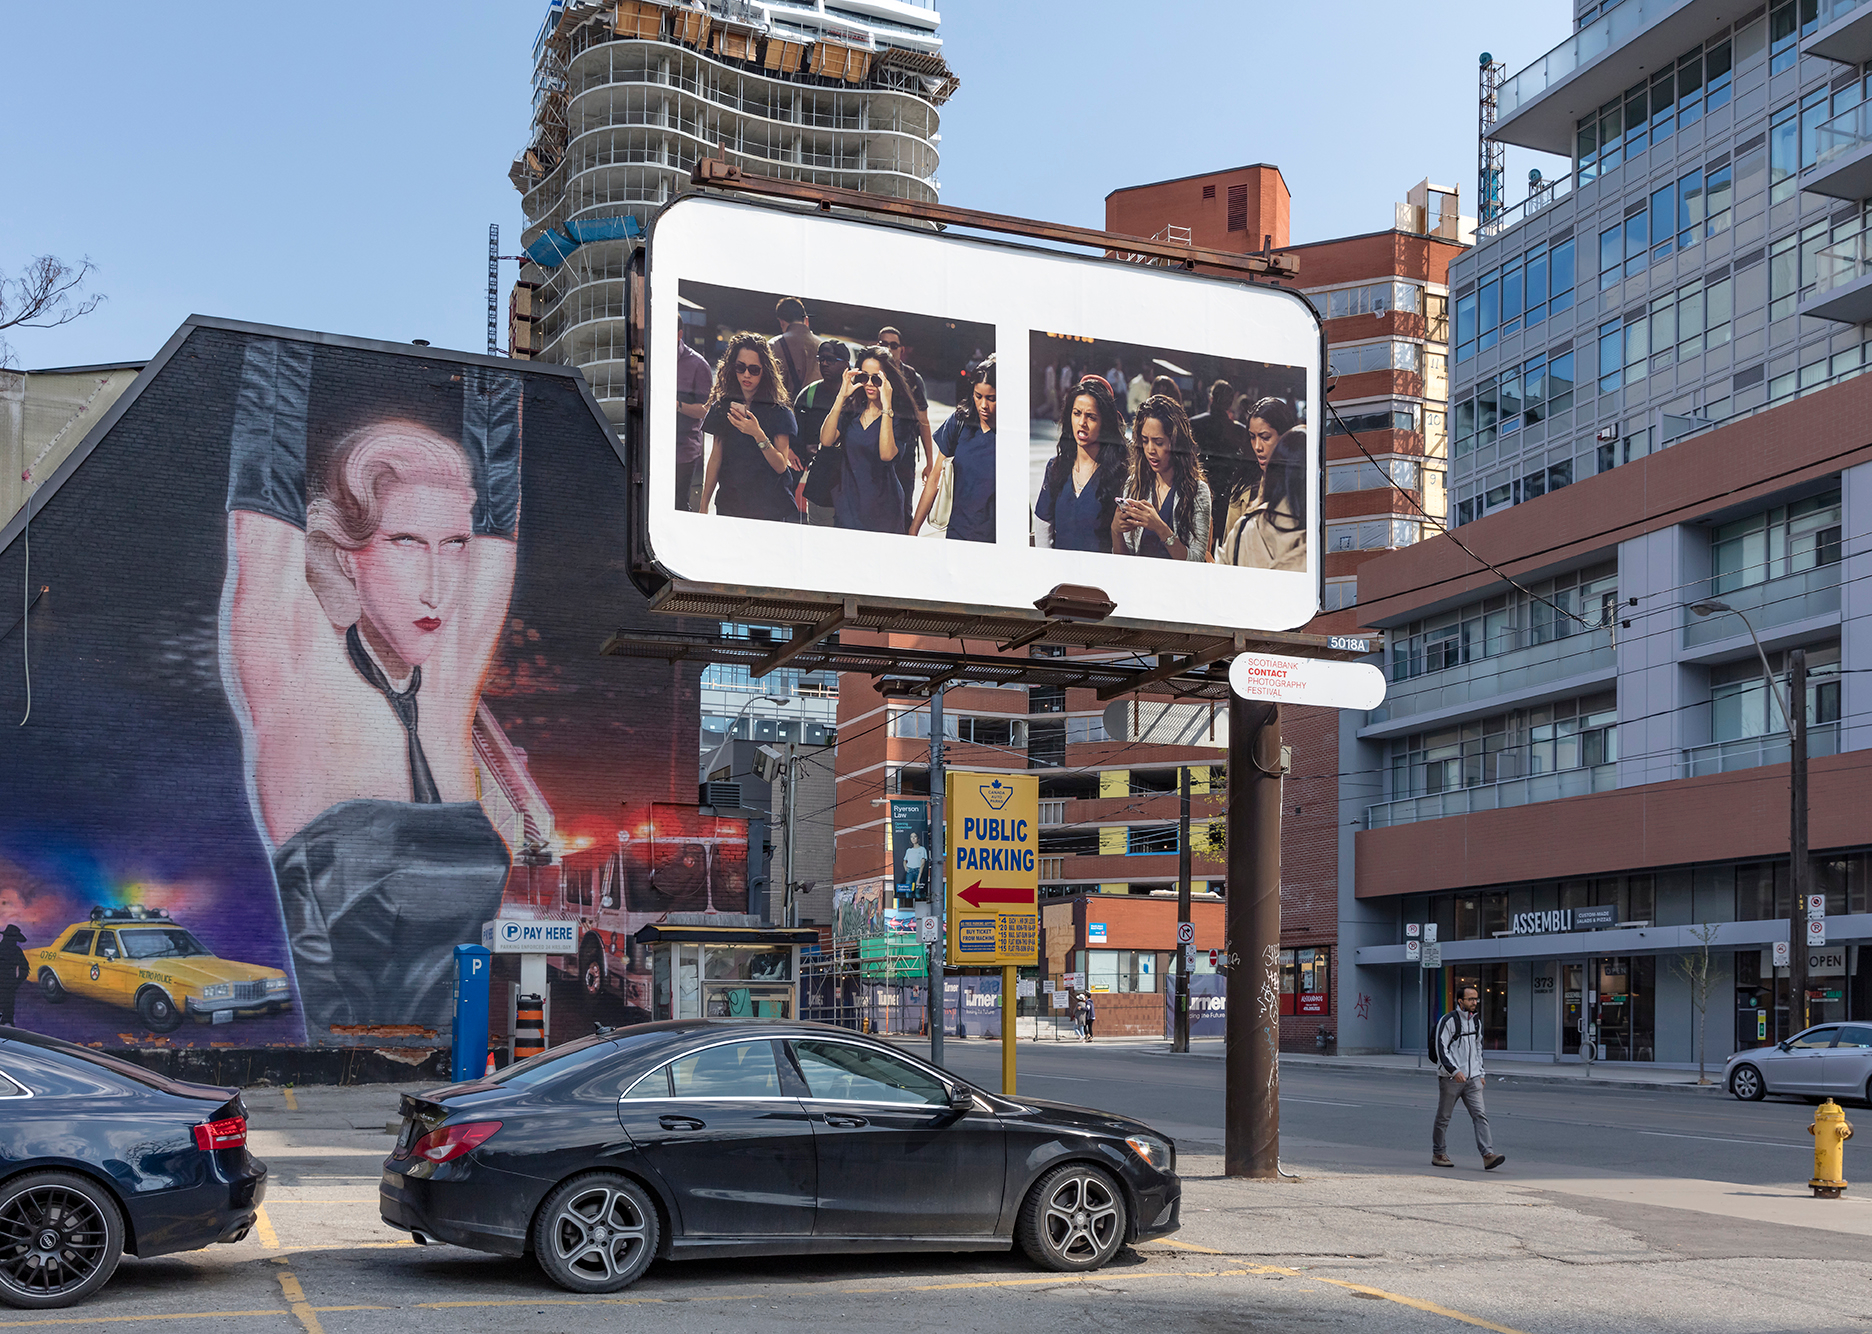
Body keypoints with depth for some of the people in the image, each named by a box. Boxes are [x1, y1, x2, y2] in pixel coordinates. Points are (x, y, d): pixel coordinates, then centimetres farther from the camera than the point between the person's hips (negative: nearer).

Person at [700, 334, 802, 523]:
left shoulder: (780, 413, -5)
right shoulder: (722, 407, 6)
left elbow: (781, 466, -10)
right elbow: (715, 458, 10)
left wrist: (758, 435, -25)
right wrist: (703, 506, 9)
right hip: (729, 505, 3)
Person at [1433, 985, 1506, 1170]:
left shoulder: (1476, 1022, 13)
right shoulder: (1448, 1021, -10)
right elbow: (1441, 1049, -15)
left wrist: (1480, 1073, 19)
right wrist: (1454, 1071, -25)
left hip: (1472, 1078, 6)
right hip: (1450, 1078, -6)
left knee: (1480, 1115, -8)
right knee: (1443, 1118, 5)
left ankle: (1488, 1155, -16)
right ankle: (1438, 1154, 19)